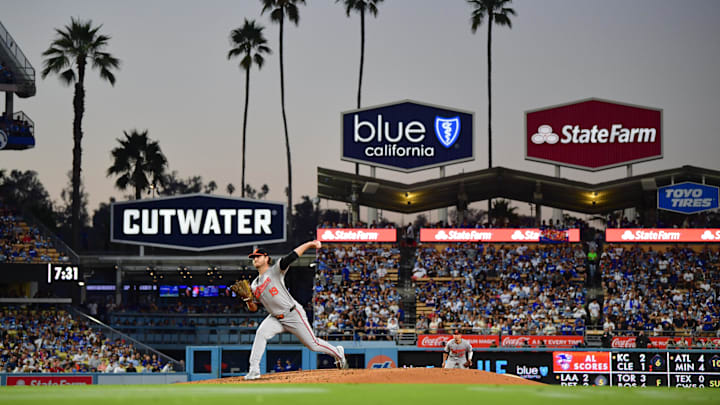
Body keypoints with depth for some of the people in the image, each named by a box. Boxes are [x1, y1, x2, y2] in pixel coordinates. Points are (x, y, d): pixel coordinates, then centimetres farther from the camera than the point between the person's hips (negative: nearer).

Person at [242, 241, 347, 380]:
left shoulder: (275, 270, -7)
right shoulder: (254, 285, 10)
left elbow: (293, 256, -19)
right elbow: (253, 308, 12)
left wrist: (310, 244, -30)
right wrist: (248, 301, -11)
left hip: (294, 315, -5)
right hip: (276, 319, 5)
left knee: (313, 344, 2)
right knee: (261, 333, -22)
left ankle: (337, 352, 28)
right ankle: (254, 370, -22)